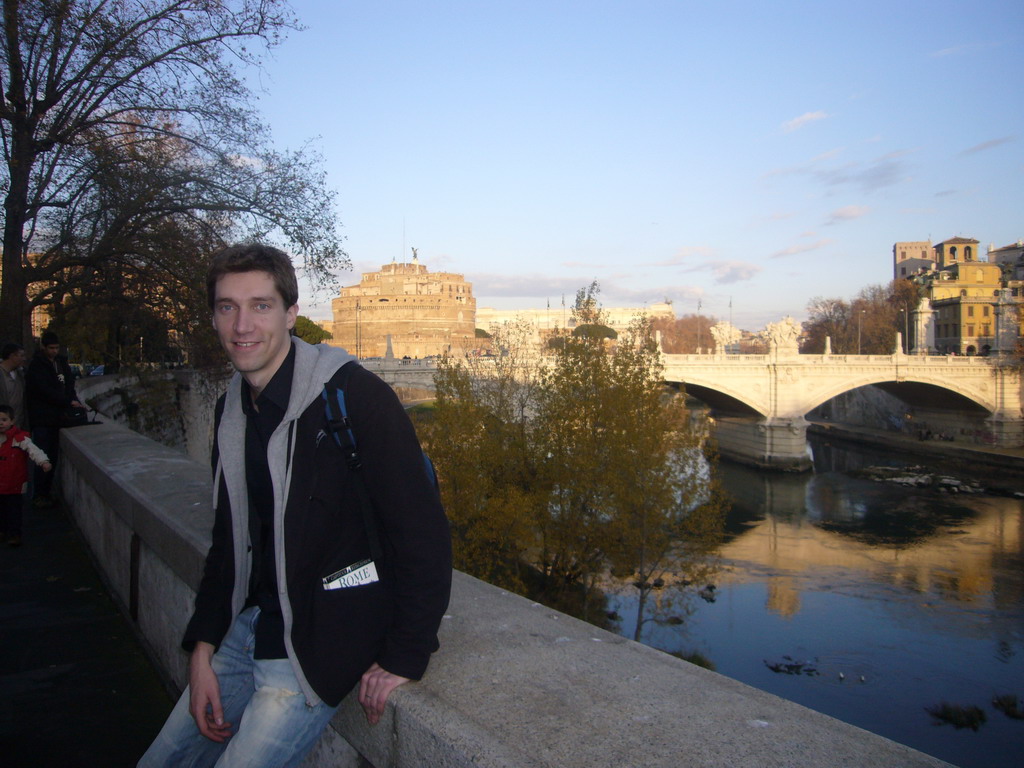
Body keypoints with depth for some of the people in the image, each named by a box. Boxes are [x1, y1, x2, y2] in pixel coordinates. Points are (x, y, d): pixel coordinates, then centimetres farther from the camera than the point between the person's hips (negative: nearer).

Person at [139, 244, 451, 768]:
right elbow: (229, 540, 13)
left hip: (318, 648, -7)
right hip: (249, 628, 7)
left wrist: (405, 659, -18)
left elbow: (422, 532, -20)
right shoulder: (231, 410, 6)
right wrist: (202, 649, 4)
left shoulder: (354, 396, -20)